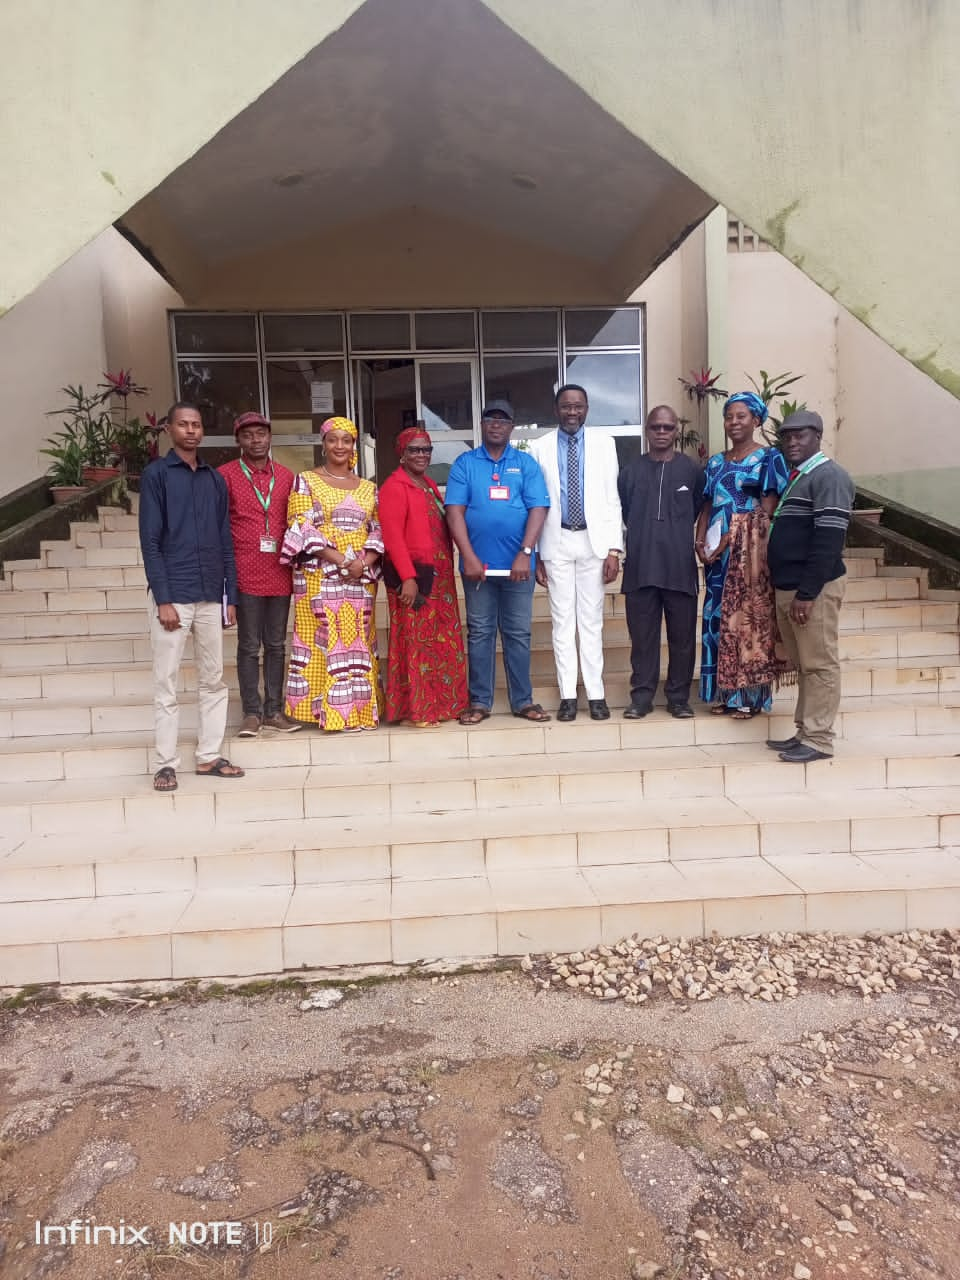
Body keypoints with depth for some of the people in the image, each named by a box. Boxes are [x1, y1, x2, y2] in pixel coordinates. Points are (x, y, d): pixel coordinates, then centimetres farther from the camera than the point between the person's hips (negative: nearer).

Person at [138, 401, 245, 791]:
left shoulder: (215, 479, 13)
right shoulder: (156, 474, -1)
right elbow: (150, 541, -7)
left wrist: (230, 596, 9)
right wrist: (163, 599, -14)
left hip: (210, 595, 5)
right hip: (172, 594, -5)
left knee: (213, 680, 9)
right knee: (166, 683, 1)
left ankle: (209, 756, 19)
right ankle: (165, 764, 9)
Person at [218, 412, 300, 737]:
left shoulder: (286, 477, 11)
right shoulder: (226, 475, 1)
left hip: (280, 573, 3)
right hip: (246, 574, -3)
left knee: (276, 645, 9)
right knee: (249, 646, 3)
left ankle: (273, 710, 17)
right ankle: (252, 713, 11)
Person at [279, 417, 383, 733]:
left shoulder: (368, 488, 15)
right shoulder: (306, 481, 3)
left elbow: (377, 531, 11)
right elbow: (303, 529, -8)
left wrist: (364, 563, -10)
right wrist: (342, 561, -16)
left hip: (361, 579, 4)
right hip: (320, 577, -4)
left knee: (358, 643, 4)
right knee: (325, 641, -5)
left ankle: (359, 710, 10)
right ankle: (330, 712, 0)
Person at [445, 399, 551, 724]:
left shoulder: (526, 464, 6)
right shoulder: (464, 464, 5)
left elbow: (538, 510, -2)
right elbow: (455, 512, -2)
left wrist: (525, 554, -14)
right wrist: (469, 557, -12)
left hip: (518, 563, 0)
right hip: (477, 564, 0)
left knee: (518, 633, 7)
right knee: (479, 633, 6)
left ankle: (523, 700, 16)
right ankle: (480, 701, 14)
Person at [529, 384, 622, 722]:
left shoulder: (604, 444, 5)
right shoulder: (540, 448, 3)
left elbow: (612, 499, 2)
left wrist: (614, 549, -5)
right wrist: (535, 554, -2)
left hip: (593, 541, 0)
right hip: (556, 542, 0)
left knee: (592, 620, 5)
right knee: (562, 621, 4)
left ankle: (596, 695, 11)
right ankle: (568, 695, 10)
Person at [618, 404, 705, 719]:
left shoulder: (692, 470, 5)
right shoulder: (630, 472, 8)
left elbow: (699, 510, 12)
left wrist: (676, 535, 13)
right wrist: (643, 537, 13)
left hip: (680, 566, 0)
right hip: (640, 566, 1)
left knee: (682, 636, 4)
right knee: (642, 636, 4)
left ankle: (679, 697, 15)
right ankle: (641, 696, 12)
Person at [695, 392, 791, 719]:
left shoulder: (770, 458, -1)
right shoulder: (715, 463, 15)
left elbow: (767, 510, -10)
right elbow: (707, 508, 13)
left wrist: (731, 539, -17)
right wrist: (700, 542, -4)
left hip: (751, 553, -5)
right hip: (717, 553, 5)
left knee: (748, 616, -3)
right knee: (718, 617, 5)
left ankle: (751, 696, 5)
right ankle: (724, 693, 14)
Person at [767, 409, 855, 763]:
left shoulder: (828, 476, -10)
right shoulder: (794, 478, 19)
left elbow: (828, 540, -19)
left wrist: (807, 593, -22)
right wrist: (787, 589, 16)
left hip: (813, 589, -9)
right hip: (788, 587, 9)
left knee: (820, 665, -3)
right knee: (803, 665, 13)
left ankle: (819, 740, 2)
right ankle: (805, 733, 20)